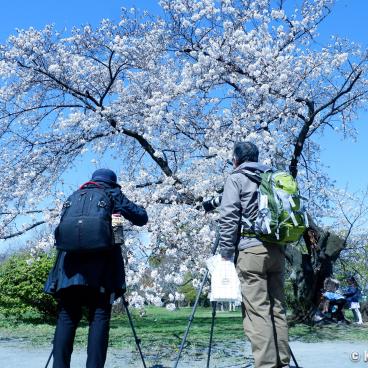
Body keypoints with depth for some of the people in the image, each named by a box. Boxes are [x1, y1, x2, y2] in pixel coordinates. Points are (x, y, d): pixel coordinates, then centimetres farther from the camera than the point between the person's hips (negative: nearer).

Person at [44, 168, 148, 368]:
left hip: (70, 265, 3)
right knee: (99, 317, -3)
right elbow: (142, 217, 12)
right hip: (100, 267, -3)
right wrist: (121, 207, 28)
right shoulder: (112, 194, 13)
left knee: (67, 317, 2)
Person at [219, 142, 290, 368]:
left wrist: (226, 254, -6)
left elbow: (228, 217, -8)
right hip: (277, 250, 6)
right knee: (278, 308, 9)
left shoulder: (236, 178, 3)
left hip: (251, 249, -6)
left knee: (257, 311, -6)